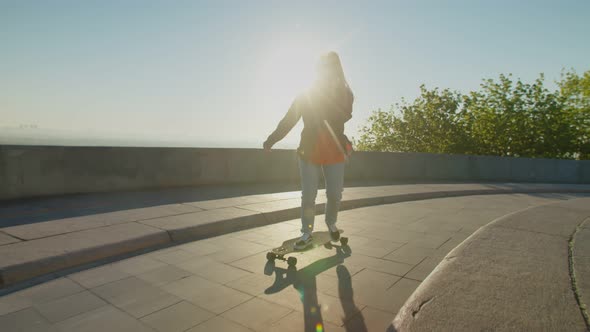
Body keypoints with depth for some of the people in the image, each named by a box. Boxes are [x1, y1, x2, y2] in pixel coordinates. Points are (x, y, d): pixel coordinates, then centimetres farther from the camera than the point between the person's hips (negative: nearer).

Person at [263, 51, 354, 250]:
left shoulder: (344, 95, 5)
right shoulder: (304, 97, 2)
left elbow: (344, 116, -11)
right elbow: (287, 121, -2)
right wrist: (271, 139, -13)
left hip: (335, 153, 1)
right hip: (309, 152, 0)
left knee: (335, 194, 4)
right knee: (308, 196, 0)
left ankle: (331, 223, 33)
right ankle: (306, 234, 14)